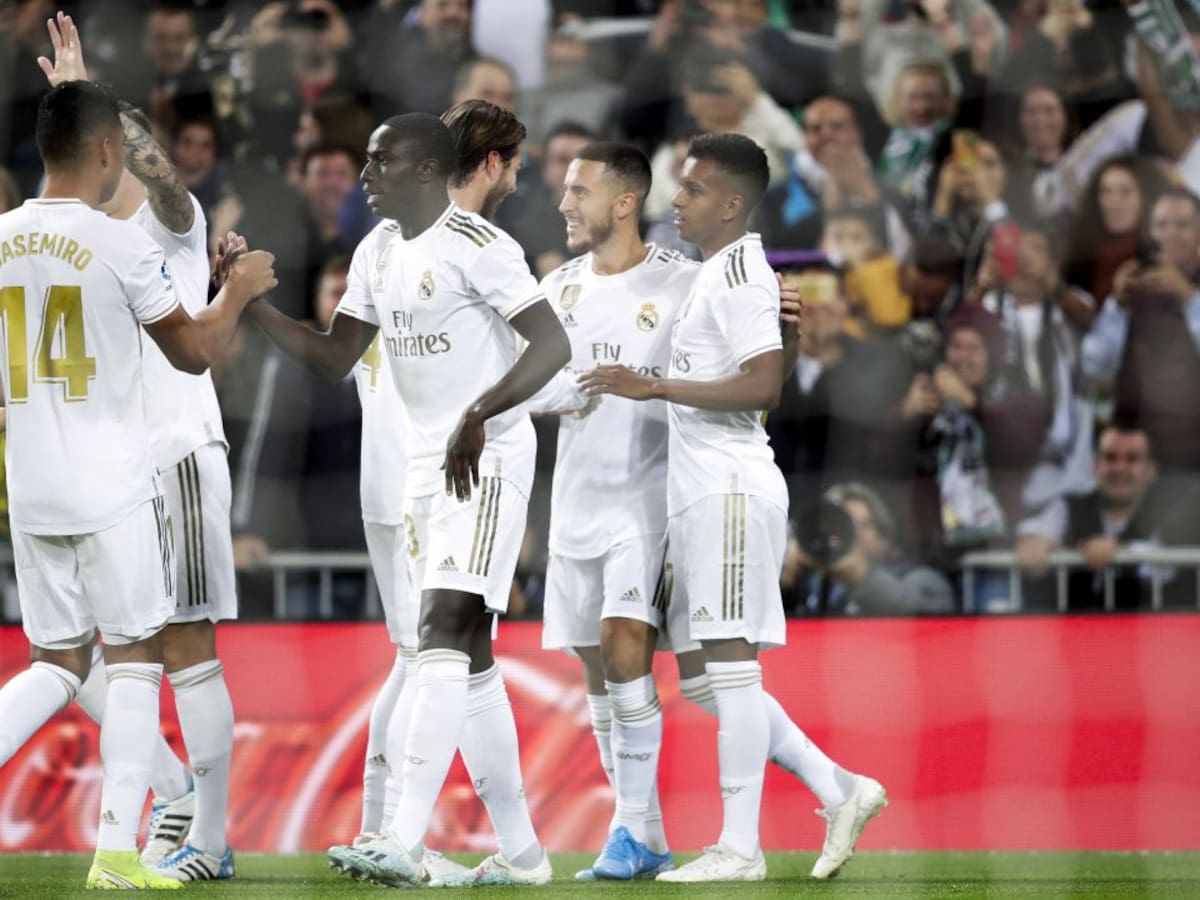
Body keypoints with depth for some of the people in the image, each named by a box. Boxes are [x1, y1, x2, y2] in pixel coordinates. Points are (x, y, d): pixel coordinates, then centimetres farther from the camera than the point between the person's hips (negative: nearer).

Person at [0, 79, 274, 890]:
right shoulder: (121, 246, -12)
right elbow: (193, 350, -1)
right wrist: (239, 291, 16)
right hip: (114, 490, -5)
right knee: (134, 658, 5)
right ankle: (118, 851, 0)